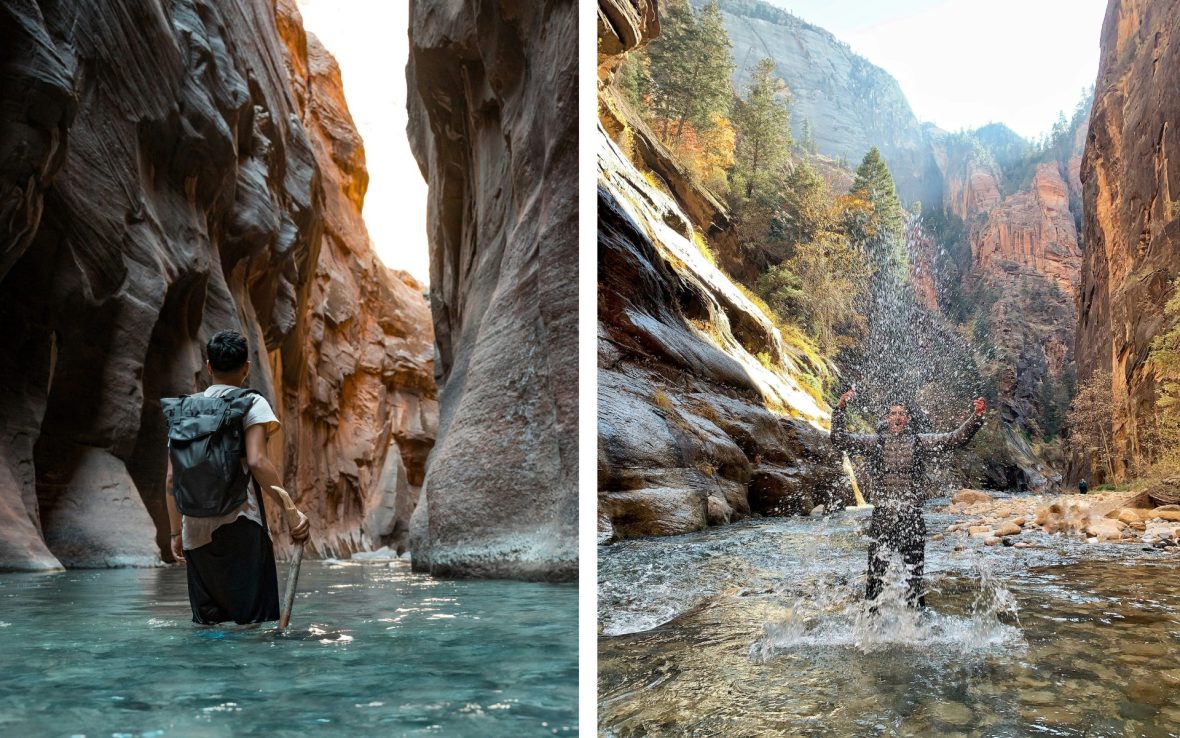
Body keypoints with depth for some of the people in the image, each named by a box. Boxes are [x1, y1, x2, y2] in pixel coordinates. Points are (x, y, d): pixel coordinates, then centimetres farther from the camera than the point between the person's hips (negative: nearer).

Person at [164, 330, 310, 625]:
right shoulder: (251, 403, -1)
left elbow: (171, 479, 12)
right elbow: (256, 461, -16)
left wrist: (176, 533, 19)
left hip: (196, 531, 5)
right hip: (240, 525, -5)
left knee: (206, 623, 13)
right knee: (250, 623, -1)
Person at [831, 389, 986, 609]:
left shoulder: (921, 442, 8)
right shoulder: (873, 442, 6)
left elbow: (957, 438, 2)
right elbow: (839, 439, 0)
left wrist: (977, 417, -11)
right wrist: (840, 409, -10)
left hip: (912, 518, 1)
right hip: (882, 518, -1)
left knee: (915, 576, 9)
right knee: (875, 576, 3)